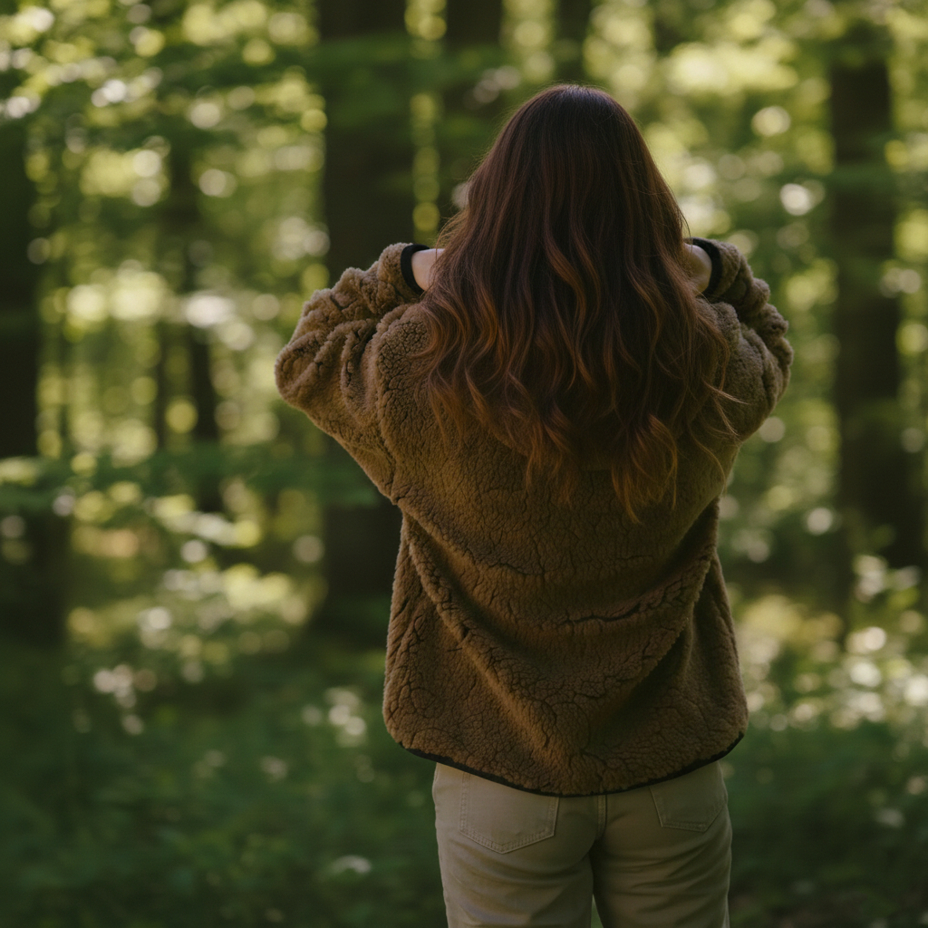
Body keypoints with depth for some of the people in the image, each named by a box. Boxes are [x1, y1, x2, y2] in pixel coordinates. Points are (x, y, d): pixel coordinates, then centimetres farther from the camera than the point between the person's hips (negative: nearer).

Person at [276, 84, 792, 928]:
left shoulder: (422, 363, -16)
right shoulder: (705, 362, -12)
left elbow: (306, 361, 6)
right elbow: (769, 347, 14)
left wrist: (404, 273, -1)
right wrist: (712, 269, 0)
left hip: (501, 777, -1)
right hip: (671, 765, 1)